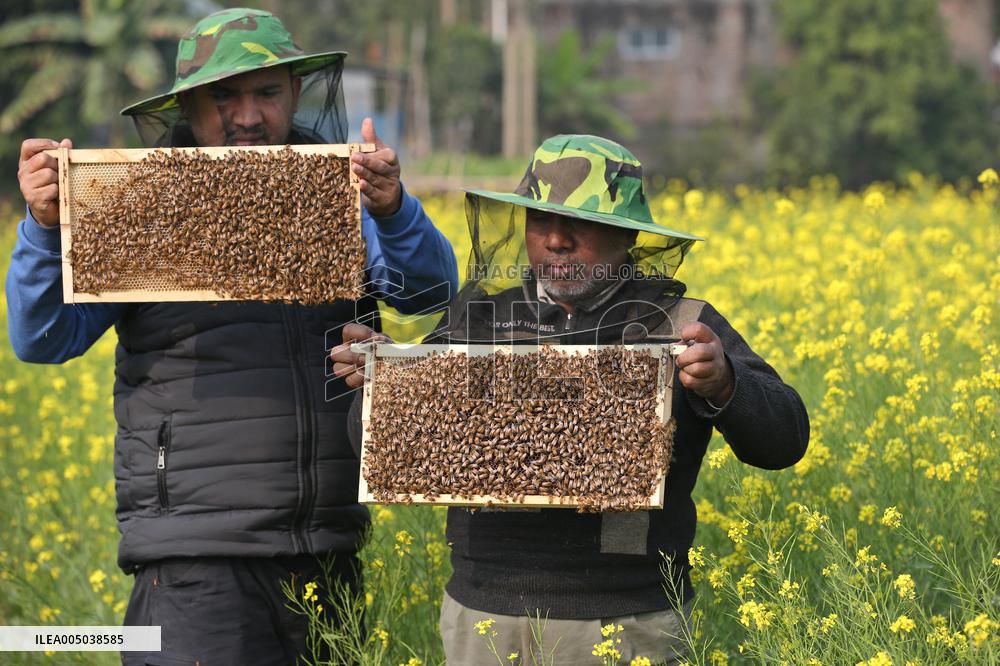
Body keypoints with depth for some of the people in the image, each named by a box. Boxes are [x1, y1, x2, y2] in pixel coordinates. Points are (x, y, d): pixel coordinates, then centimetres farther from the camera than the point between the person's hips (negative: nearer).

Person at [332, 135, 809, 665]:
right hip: (482, 615, 2)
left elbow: (785, 441, -7)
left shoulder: (682, 328, 1)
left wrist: (722, 385, -27)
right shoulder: (477, 320, 8)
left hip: (624, 623, -2)